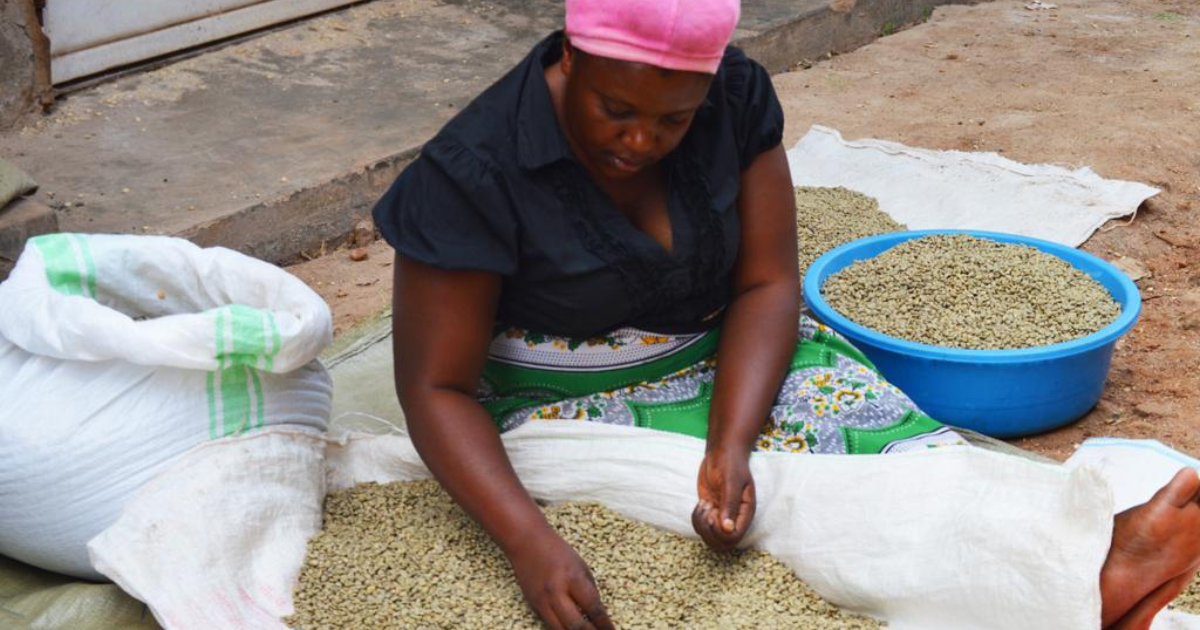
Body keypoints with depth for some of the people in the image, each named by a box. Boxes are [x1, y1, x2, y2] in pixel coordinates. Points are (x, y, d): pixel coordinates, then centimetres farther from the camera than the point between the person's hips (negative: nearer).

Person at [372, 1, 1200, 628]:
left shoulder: (734, 97, -11)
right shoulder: (474, 171, -23)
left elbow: (766, 284, -10)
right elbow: (437, 387, -19)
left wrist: (731, 443, -27)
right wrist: (528, 541, -34)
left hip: (724, 358, 5)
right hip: (571, 400, -4)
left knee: (880, 429, -21)